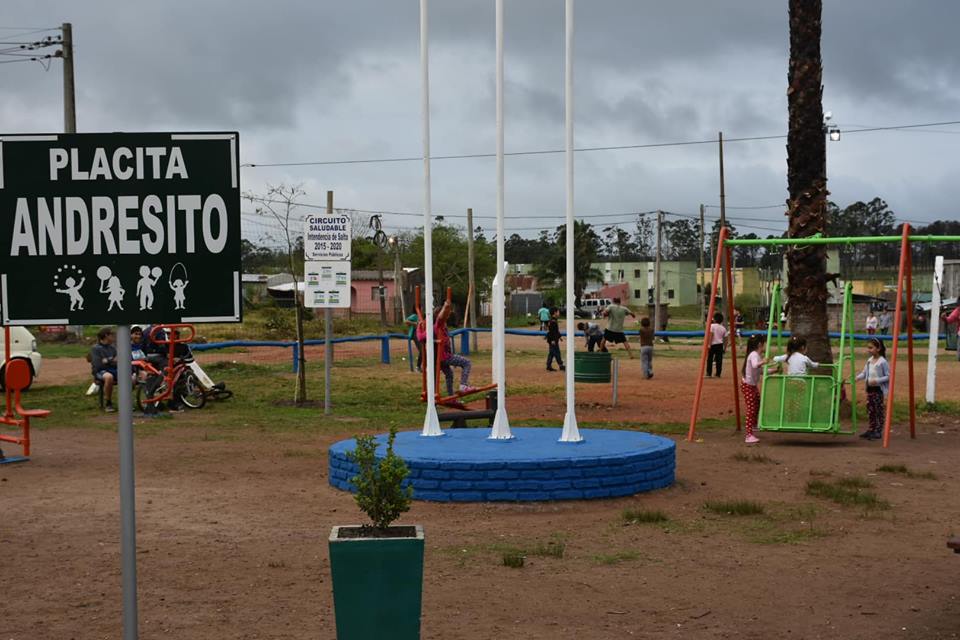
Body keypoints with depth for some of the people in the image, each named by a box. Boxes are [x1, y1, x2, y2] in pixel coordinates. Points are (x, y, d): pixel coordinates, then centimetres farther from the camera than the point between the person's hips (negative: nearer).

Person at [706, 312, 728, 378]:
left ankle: (709, 373, 1)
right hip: (720, 345, 4)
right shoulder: (723, 328, 9)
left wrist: (709, 344, -14)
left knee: (709, 359, 3)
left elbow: (711, 335, -15)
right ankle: (718, 374, 6)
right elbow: (725, 339, 9)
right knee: (719, 360, 5)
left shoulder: (712, 326, -6)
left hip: (713, 344, -4)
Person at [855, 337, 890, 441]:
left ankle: (878, 431, 1)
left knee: (879, 411, -3)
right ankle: (871, 429, 22)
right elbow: (864, 373, 15)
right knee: (870, 410, 12)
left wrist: (877, 380, -24)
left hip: (879, 390, -8)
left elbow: (888, 376, -14)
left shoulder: (882, 362, -14)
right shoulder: (869, 361, 9)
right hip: (870, 389, 8)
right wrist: (857, 377, -3)